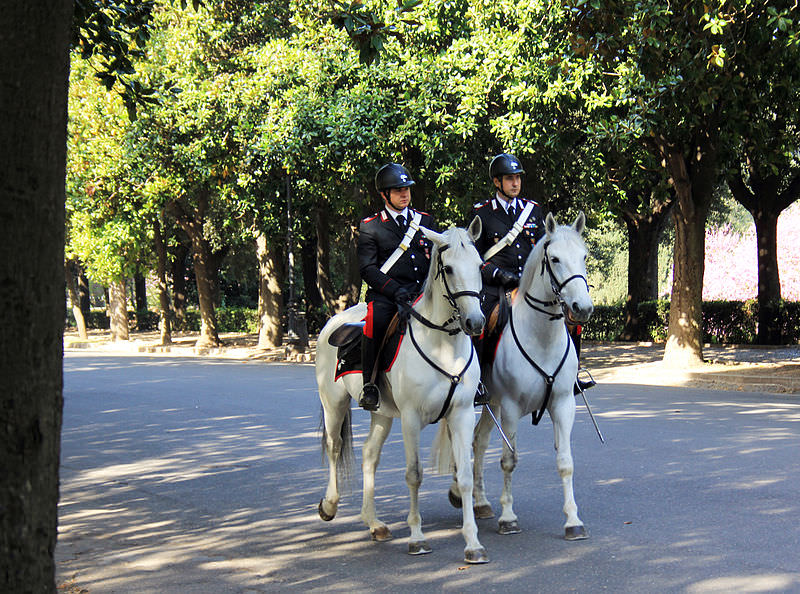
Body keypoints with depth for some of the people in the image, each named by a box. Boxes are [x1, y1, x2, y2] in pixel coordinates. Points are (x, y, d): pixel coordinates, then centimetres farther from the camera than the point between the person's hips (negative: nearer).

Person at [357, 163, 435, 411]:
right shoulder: (369, 227, 6)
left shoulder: (425, 221, 17)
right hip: (385, 296, -3)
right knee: (376, 321, -35)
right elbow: (367, 269, -2)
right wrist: (395, 290, -17)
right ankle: (369, 384, -23)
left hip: (423, 294, 4)